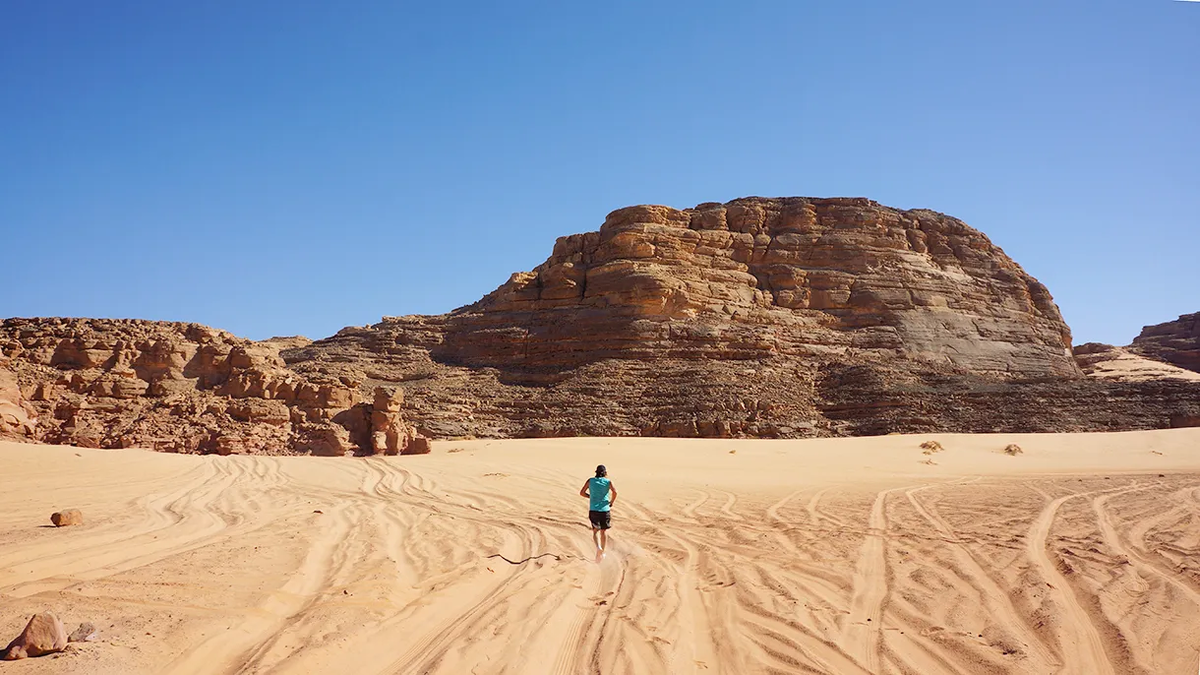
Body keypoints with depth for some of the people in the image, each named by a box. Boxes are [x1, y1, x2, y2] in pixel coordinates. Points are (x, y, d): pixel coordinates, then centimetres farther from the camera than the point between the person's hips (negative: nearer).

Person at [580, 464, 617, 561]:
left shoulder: (590, 481, 4)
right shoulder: (608, 482, 0)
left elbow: (582, 493, 3)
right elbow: (614, 491, -17)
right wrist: (612, 502, -1)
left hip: (593, 510, 0)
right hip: (605, 510, 0)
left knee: (595, 531, 12)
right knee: (604, 531, 17)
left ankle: (598, 547, -14)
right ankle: (602, 552, 24)